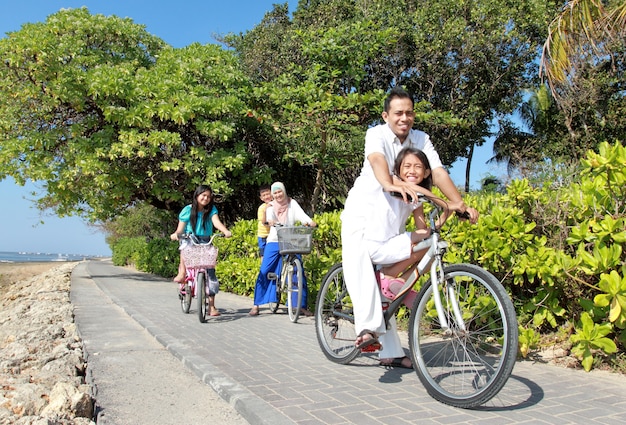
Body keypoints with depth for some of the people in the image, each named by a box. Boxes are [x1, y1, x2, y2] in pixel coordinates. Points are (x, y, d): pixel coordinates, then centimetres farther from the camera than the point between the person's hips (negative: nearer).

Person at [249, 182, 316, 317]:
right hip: (274, 242, 0)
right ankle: (256, 305, 6)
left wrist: (310, 222, -34)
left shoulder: (292, 203, 5)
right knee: (264, 272, -4)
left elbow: (301, 214, -12)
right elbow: (269, 217, -14)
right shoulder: (271, 206, 6)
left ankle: (302, 306, 5)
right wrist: (270, 221, -39)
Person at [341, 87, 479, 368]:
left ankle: (390, 350, 13)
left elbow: (438, 171, -16)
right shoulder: (377, 134, -15)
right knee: (359, 263, -29)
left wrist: (459, 203, -32)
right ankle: (369, 329, -35)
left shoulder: (421, 139, -3)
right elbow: (376, 159, -37)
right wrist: (389, 183, -59)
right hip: (362, 211, -4)